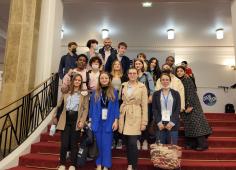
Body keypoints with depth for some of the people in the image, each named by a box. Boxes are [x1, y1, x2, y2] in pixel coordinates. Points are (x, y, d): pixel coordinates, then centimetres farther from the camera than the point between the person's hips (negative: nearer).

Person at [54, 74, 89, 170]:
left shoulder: (84, 93, 4)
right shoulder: (66, 92, 11)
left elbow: (86, 109, -1)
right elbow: (59, 105, 15)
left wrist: (82, 121, -11)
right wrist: (55, 116, 13)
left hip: (76, 119, -2)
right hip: (66, 119, 2)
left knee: (74, 143, 4)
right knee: (64, 143, 1)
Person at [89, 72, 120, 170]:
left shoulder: (113, 92, 1)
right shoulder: (95, 93, 4)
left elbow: (116, 107, 0)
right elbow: (91, 107, 6)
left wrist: (116, 121, -6)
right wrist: (91, 120, 0)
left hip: (108, 121, -1)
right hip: (97, 121, 1)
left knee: (106, 144, 4)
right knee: (98, 143, 10)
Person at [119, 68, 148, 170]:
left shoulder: (142, 87, -3)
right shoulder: (124, 85, 8)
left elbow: (144, 105, -4)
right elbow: (121, 101, 12)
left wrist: (144, 122, -8)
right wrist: (119, 117, 7)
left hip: (135, 116, -4)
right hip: (124, 115, 4)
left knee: (132, 143, -10)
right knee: (127, 143, 11)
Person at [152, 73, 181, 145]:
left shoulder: (176, 94, 9)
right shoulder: (156, 94, 10)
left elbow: (178, 109, 2)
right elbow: (154, 110, 4)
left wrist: (172, 122, -8)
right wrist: (159, 122, -7)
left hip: (172, 124, 0)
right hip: (160, 124, 0)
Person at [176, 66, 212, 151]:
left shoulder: (188, 80, -7)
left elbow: (190, 93, -14)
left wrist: (190, 105, -20)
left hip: (192, 105, -6)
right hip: (184, 106, 6)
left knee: (196, 122, -7)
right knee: (188, 124, 5)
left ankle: (202, 144, -1)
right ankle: (191, 143, 11)